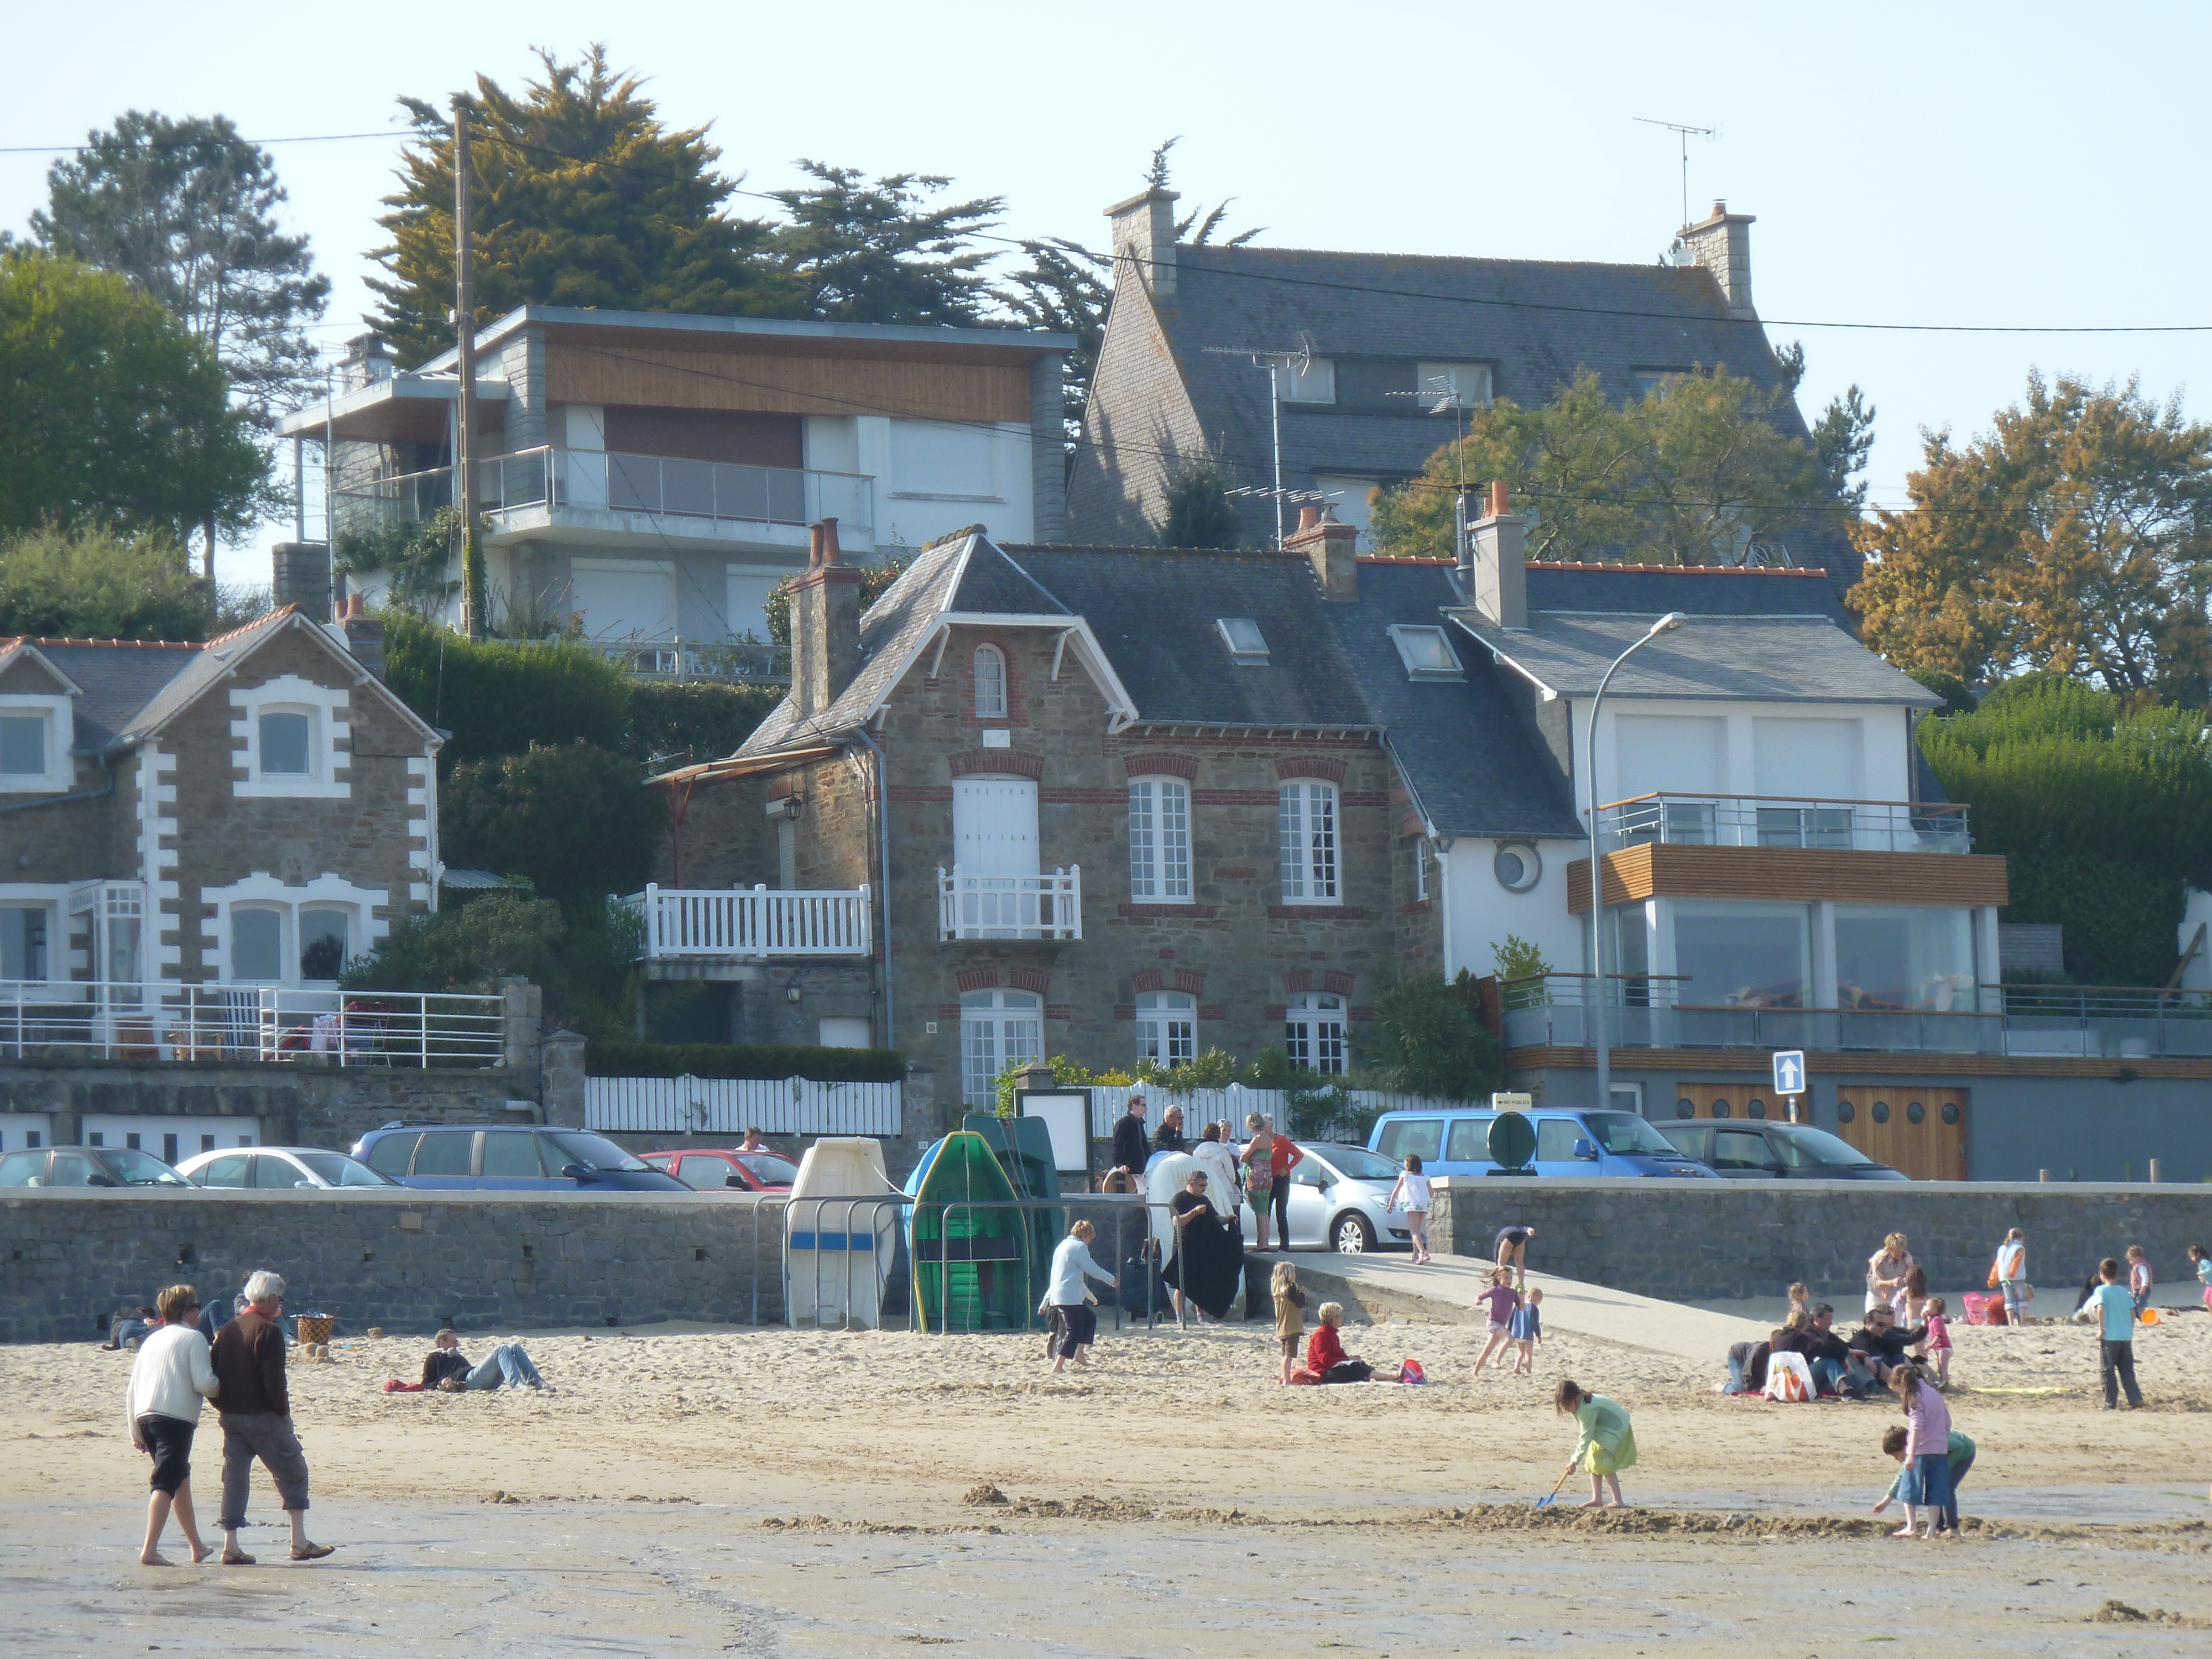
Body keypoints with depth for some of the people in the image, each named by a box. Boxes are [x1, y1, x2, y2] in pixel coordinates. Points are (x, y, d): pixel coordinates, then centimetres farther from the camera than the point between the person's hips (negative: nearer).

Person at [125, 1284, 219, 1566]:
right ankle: (150, 1550, -24)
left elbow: (131, 1390, 20)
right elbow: (203, 1382, -10)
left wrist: (135, 1432, 23)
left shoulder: (152, 1340, 21)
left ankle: (197, 1548, 28)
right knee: (166, 1483, -11)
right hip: (176, 1416, -7)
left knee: (181, 1478, 20)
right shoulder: (193, 1338, 1)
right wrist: (219, 1388, 12)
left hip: (144, 1416, 7)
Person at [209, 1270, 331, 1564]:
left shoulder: (227, 1330, 11)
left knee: (234, 1477, 9)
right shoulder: (268, 1332, -12)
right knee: (293, 1472, 3)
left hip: (231, 1417, 7)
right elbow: (274, 1380, -18)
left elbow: (212, 1375, 11)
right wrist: (283, 1409, -6)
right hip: (263, 1416, -7)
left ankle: (230, 1547, 4)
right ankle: (300, 1542, 1)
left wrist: (224, 1408, 17)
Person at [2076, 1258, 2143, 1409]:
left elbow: (2100, 1308, -20)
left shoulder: (2101, 1290, -5)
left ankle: (2111, 1402, 3)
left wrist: (2101, 1328, -15)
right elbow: (2133, 1312, 11)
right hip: (2126, 1337, 5)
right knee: (2127, 1371, 11)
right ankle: (2136, 1399, 3)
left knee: (2107, 1371, 3)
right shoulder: (2124, 1292, 11)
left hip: (2110, 1337, -5)